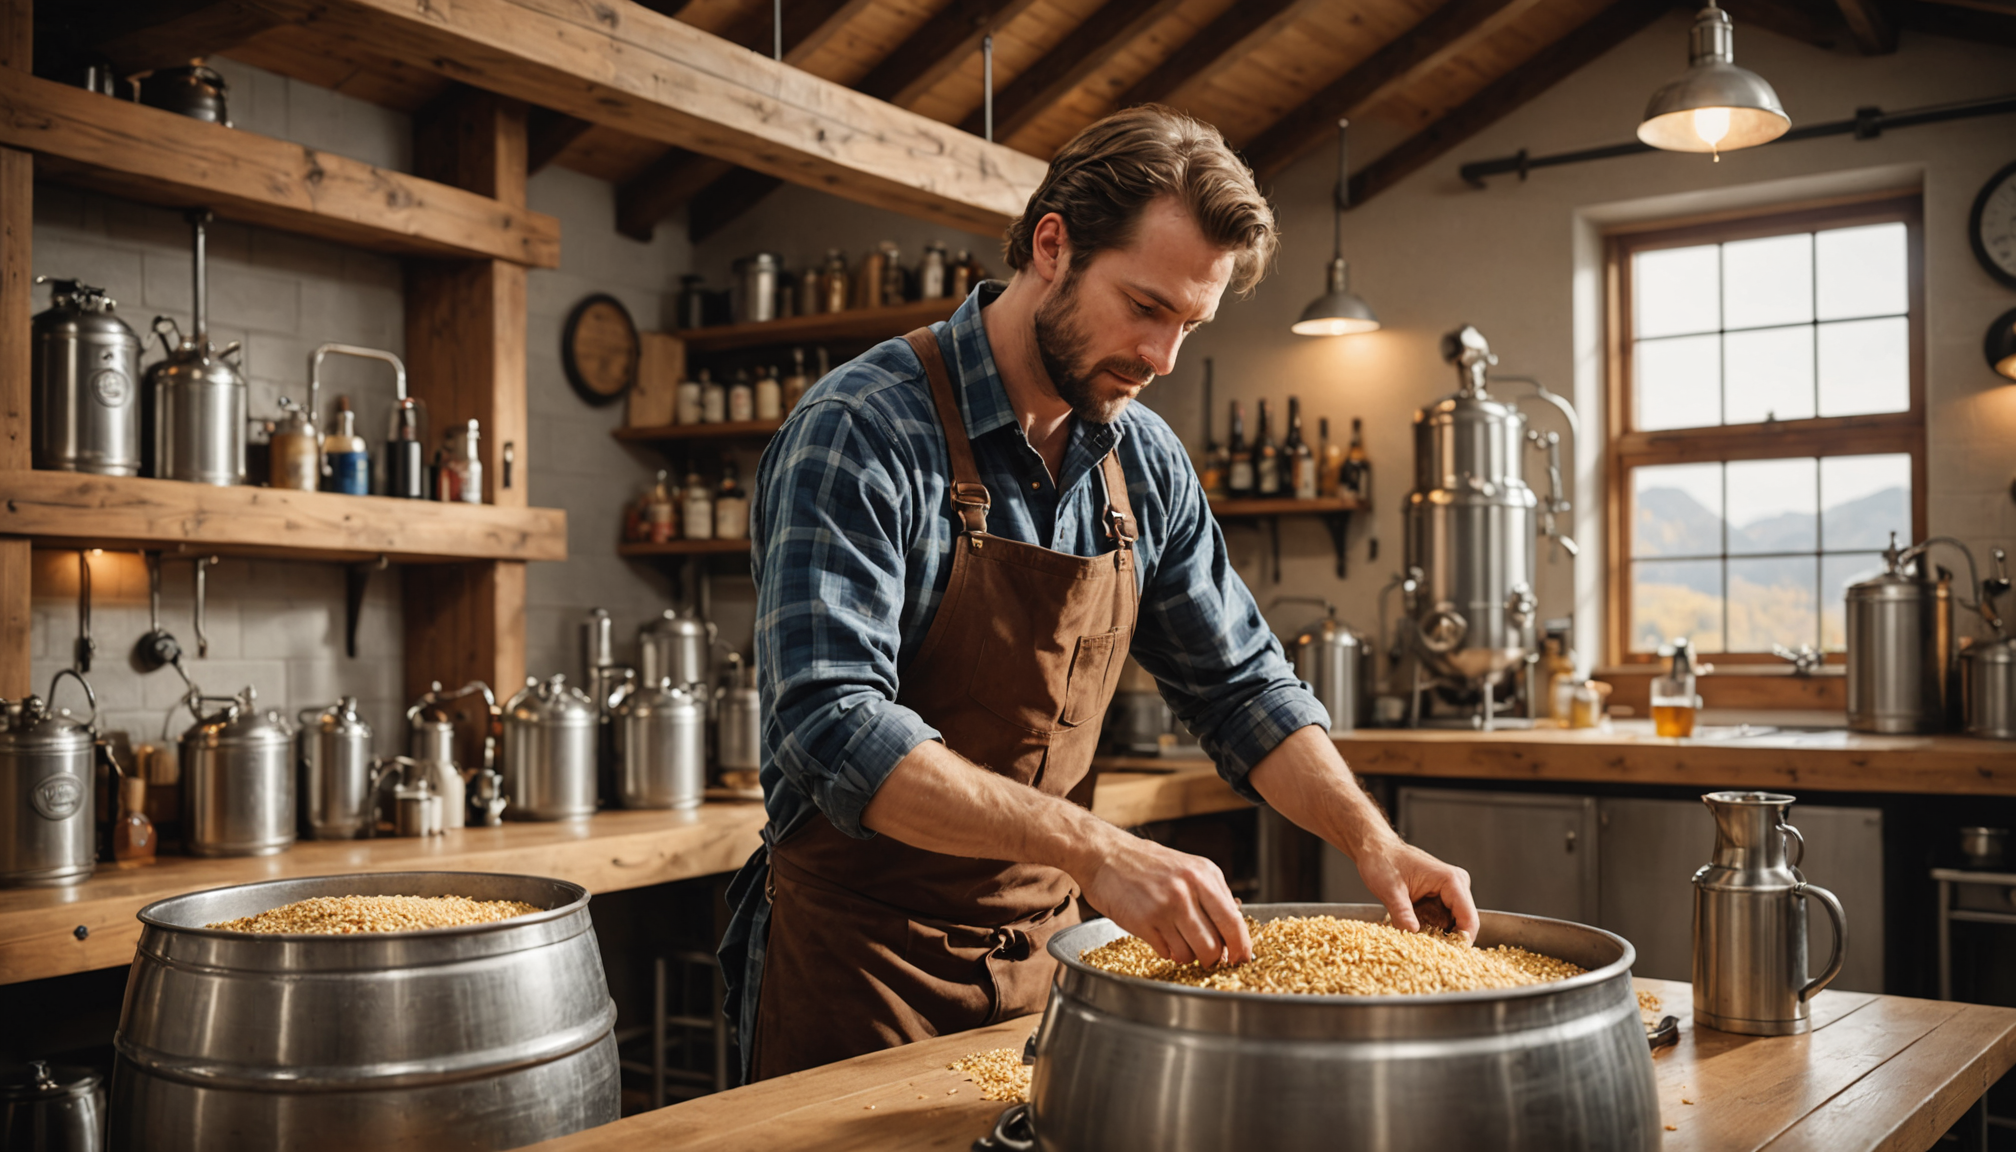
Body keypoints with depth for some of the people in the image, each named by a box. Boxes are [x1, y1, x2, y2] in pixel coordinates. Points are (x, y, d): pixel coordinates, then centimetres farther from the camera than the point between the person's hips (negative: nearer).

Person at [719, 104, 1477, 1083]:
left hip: (1045, 946, 6)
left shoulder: (1148, 465, 1)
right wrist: (1098, 853, -38)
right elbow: (833, 727, -30)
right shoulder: (860, 432, -20)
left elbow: (1239, 688, 8)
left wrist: (1372, 841, -8)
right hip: (859, 956, -6)